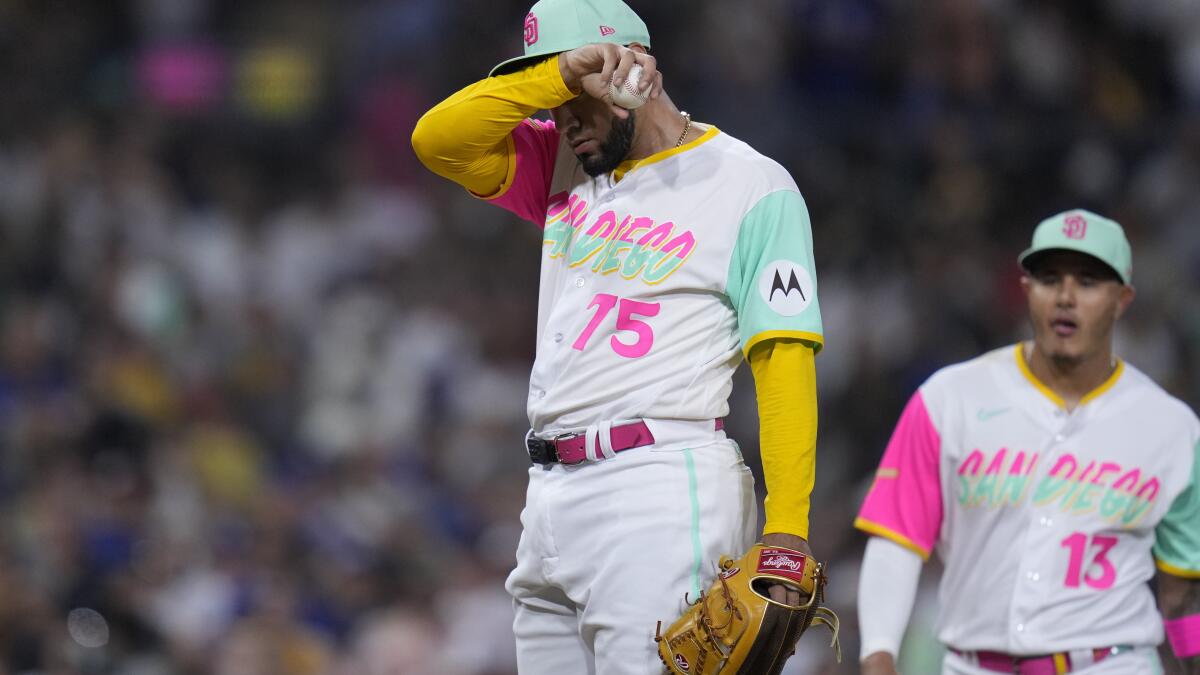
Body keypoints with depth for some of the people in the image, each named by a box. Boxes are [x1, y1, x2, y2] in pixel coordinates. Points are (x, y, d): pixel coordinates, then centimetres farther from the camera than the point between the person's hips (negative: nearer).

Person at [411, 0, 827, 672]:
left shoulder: (751, 186, -2)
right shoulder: (565, 167, 18)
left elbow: (785, 362, -9)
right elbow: (438, 138, 4)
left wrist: (786, 536, -19)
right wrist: (562, 74, -10)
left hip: (660, 495, -7)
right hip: (552, 492, 7)